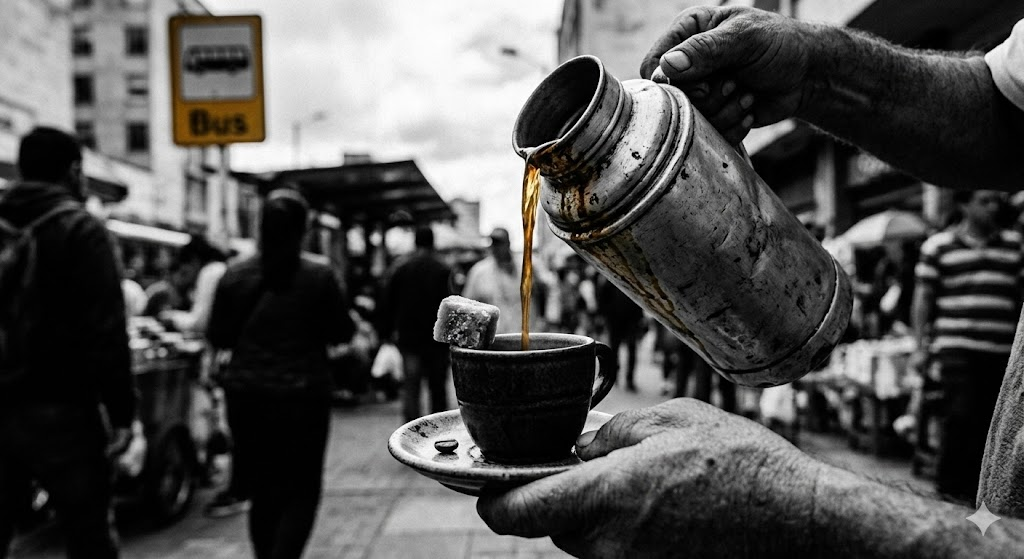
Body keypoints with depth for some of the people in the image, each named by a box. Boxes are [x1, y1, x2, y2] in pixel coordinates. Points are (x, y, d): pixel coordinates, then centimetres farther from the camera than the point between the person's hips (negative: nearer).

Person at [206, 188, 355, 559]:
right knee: (301, 494, 8)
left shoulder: (234, 275, -3)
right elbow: (341, 333, -2)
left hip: (246, 396, 3)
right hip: (303, 397, -3)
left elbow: (217, 337, 3)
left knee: (262, 493, 16)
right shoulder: (319, 277, -10)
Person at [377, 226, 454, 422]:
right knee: (437, 387, 11)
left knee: (410, 387, 2)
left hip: (408, 335, 1)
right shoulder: (443, 269, -6)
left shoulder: (399, 266, 2)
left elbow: (387, 301, 4)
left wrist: (388, 331, 10)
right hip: (436, 338, -1)